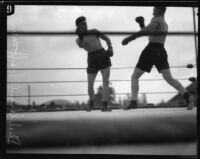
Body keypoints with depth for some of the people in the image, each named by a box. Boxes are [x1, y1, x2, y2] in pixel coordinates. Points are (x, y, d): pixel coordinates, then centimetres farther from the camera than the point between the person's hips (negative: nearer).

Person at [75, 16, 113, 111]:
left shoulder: (94, 31, 16)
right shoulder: (78, 40, 12)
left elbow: (107, 39, 16)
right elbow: (81, 46, -12)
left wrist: (110, 48, -3)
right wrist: (80, 36, -30)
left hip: (103, 56, 0)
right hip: (92, 59, 0)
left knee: (106, 82, -16)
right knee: (90, 85, -1)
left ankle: (104, 106, -22)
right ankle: (91, 102, 29)